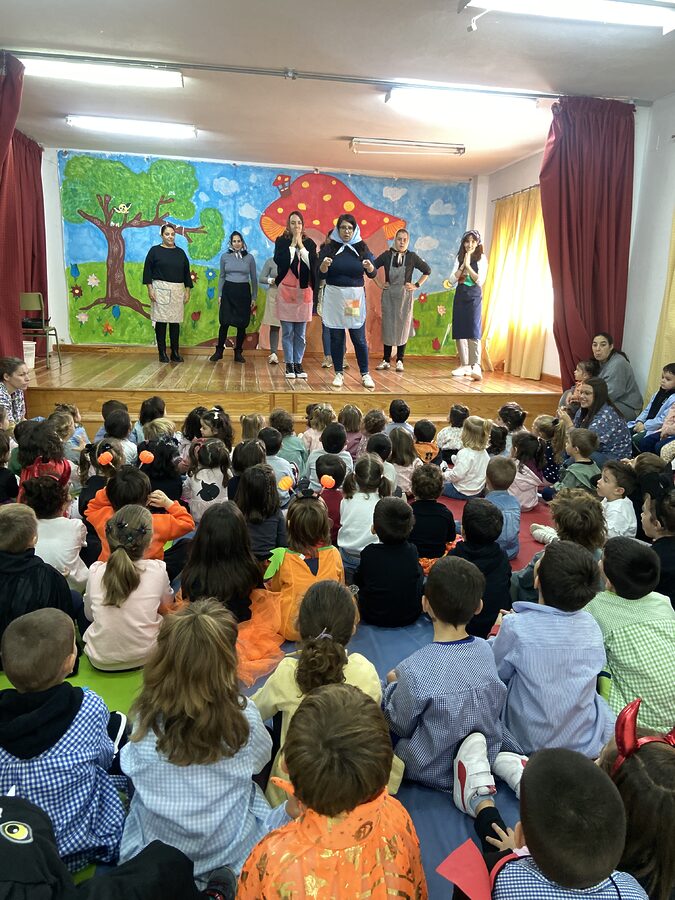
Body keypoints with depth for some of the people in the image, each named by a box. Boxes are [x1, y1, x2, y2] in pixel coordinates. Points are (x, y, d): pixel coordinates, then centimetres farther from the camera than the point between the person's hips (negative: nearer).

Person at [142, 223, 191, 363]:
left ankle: (175, 352, 10)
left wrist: (187, 291, 9)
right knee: (161, 321, -2)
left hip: (178, 291, 3)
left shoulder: (180, 252, 13)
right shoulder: (155, 251, 3)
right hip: (160, 290, -3)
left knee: (175, 322, 4)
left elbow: (186, 272, 15)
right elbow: (147, 270, 0)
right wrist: (150, 289, -8)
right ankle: (162, 353, 5)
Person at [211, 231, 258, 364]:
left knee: (242, 324, 2)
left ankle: (238, 353, 13)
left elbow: (254, 279, 7)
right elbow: (222, 277, 10)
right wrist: (219, 294, 4)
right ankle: (219, 351, 7)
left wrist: (254, 297, 4)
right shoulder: (225, 257, 4)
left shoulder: (249, 258, 3)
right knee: (225, 322, -5)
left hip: (244, 292, 0)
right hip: (228, 291, 0)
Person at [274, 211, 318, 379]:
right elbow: (281, 262, -13)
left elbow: (312, 264, -6)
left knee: (300, 333, 5)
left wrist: (301, 245, -6)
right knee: (287, 332, 0)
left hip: (304, 291, 2)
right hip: (286, 290, -2)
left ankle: (298, 363, 12)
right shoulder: (281, 241, 3)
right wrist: (293, 244, -7)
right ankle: (289, 364, 7)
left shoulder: (309, 243, 8)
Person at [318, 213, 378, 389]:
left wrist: (370, 267, -23)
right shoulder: (329, 248, 2)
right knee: (336, 337, 4)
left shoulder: (361, 248, 4)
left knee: (359, 338, 1)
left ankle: (365, 374, 11)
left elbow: (373, 274, -1)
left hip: (355, 297, 0)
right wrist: (324, 265, -24)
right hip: (334, 297, 0)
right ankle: (339, 373, 14)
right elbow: (320, 274, -3)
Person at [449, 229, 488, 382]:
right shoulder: (460, 258, 12)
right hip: (460, 296, 5)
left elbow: (480, 281, -10)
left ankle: (476, 366, -23)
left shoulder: (481, 258, 0)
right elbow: (452, 281, 4)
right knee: (459, 331, 2)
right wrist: (463, 265, -6)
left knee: (473, 330, -15)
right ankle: (464, 365, 8)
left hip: (474, 297, -5)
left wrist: (468, 266, -12)